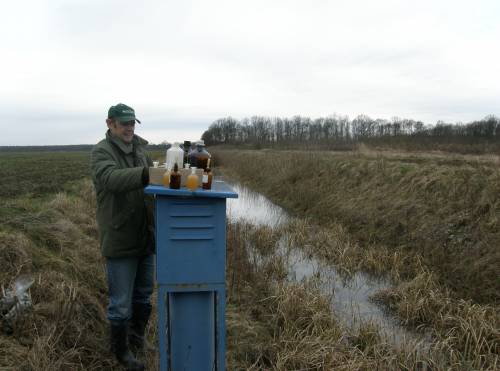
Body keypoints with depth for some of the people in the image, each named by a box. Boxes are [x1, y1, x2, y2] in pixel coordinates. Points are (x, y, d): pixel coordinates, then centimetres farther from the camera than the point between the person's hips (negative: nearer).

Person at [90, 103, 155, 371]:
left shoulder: (139, 150, 11)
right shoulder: (101, 151, -10)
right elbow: (111, 178, -31)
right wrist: (146, 173, -47)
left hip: (145, 237, 6)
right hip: (119, 240, -6)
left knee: (144, 295, 19)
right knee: (121, 302, 6)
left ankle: (137, 336, 41)